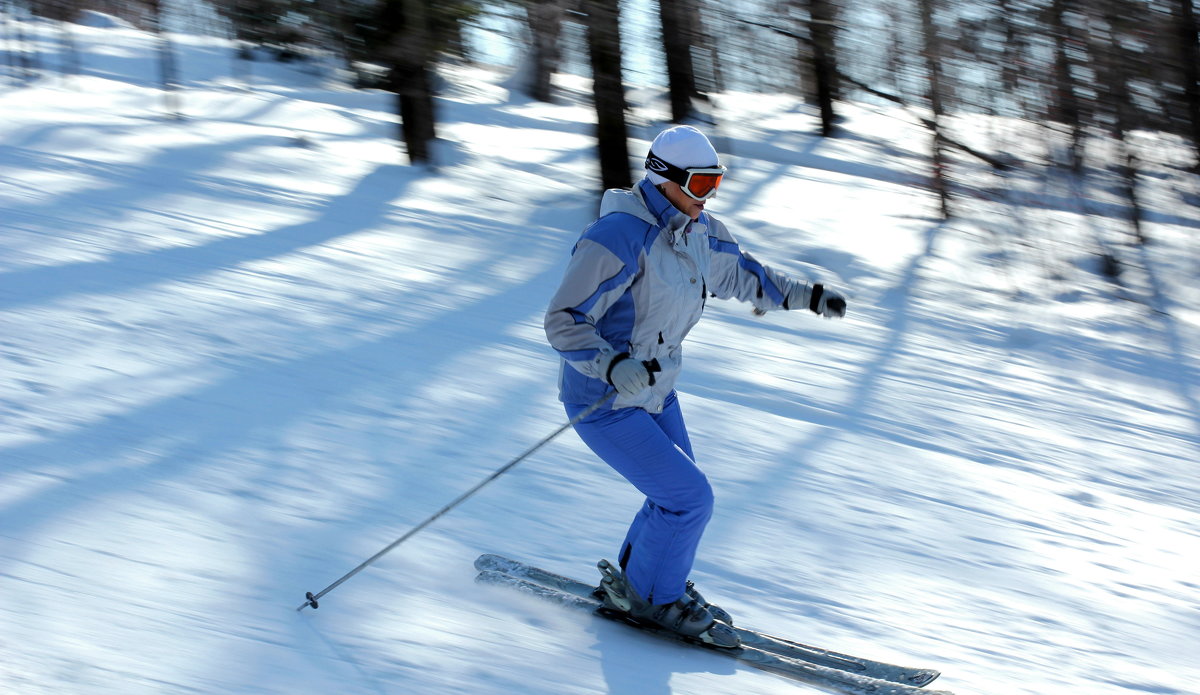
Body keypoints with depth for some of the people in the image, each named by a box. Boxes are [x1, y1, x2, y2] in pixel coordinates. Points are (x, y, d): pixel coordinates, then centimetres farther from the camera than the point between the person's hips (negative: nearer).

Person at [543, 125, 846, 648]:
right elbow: (564, 321, -26)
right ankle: (649, 596, 12)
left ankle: (634, 583, 36)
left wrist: (809, 297, 23)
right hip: (603, 402, -9)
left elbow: (739, 273, 22)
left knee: (681, 496, 14)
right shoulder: (619, 237, -27)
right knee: (689, 497, -10)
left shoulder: (698, 232, 1)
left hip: (656, 392, 9)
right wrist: (614, 368, -41)